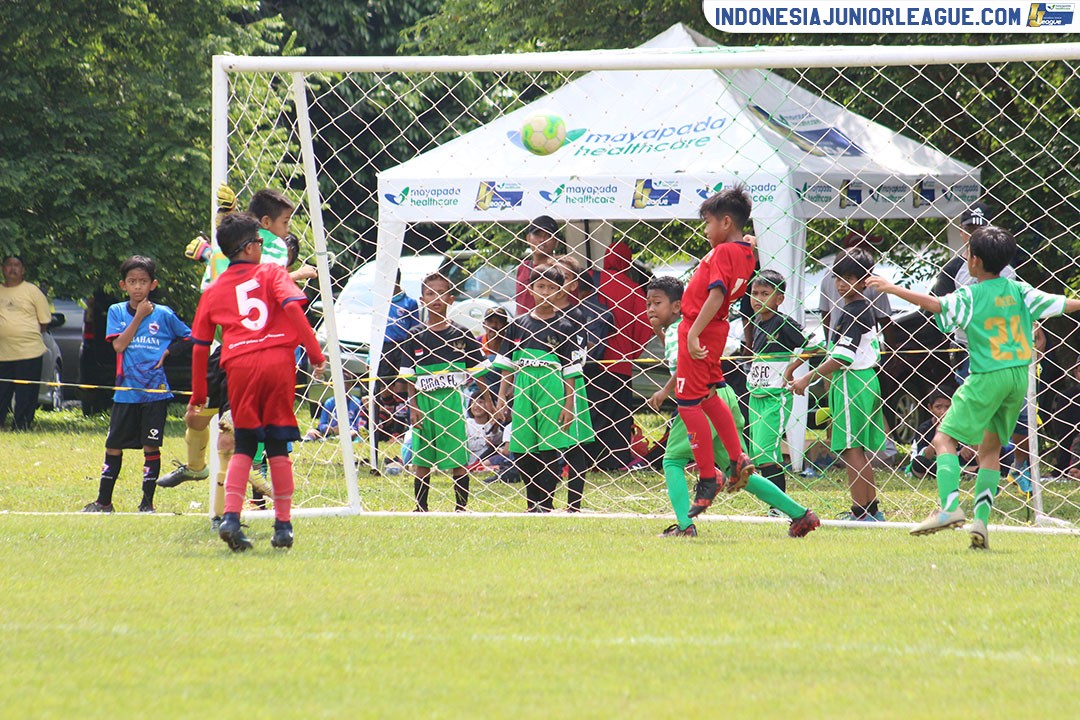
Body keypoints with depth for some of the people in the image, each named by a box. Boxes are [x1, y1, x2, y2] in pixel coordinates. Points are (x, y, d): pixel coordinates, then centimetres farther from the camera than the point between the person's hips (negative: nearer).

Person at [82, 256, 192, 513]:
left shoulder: (163, 315, 2)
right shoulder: (117, 312, 5)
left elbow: (190, 338, 9)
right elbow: (119, 345, -8)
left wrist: (168, 351, -4)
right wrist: (139, 317, -11)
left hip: (155, 392, -2)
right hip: (125, 392, 2)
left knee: (151, 446, -2)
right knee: (114, 446, 5)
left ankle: (147, 502, 6)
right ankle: (104, 501, 15)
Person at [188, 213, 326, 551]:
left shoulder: (214, 291, 18)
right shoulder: (272, 272, 11)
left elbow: (200, 346, 18)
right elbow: (292, 307, -8)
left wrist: (197, 397, 24)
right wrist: (314, 353, -8)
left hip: (240, 366, 2)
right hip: (278, 360, -2)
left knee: (244, 446, 8)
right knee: (278, 446, 7)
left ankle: (231, 516, -10)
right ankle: (283, 524, 6)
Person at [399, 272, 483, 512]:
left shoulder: (461, 335, 2)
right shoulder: (415, 337, 5)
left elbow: (476, 372, 6)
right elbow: (410, 377, 5)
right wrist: (413, 406, -4)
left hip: (453, 401, -1)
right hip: (424, 402, 1)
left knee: (459, 459, -1)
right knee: (422, 461, 6)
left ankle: (461, 508, 7)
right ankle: (420, 508, 14)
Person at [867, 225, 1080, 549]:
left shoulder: (970, 296, -8)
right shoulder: (1018, 290, 8)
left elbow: (936, 305, -20)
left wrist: (894, 289, -14)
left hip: (988, 376, -6)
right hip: (1019, 376, 6)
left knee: (945, 438, -3)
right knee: (991, 448, 14)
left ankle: (950, 506, -22)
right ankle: (981, 520, 4)